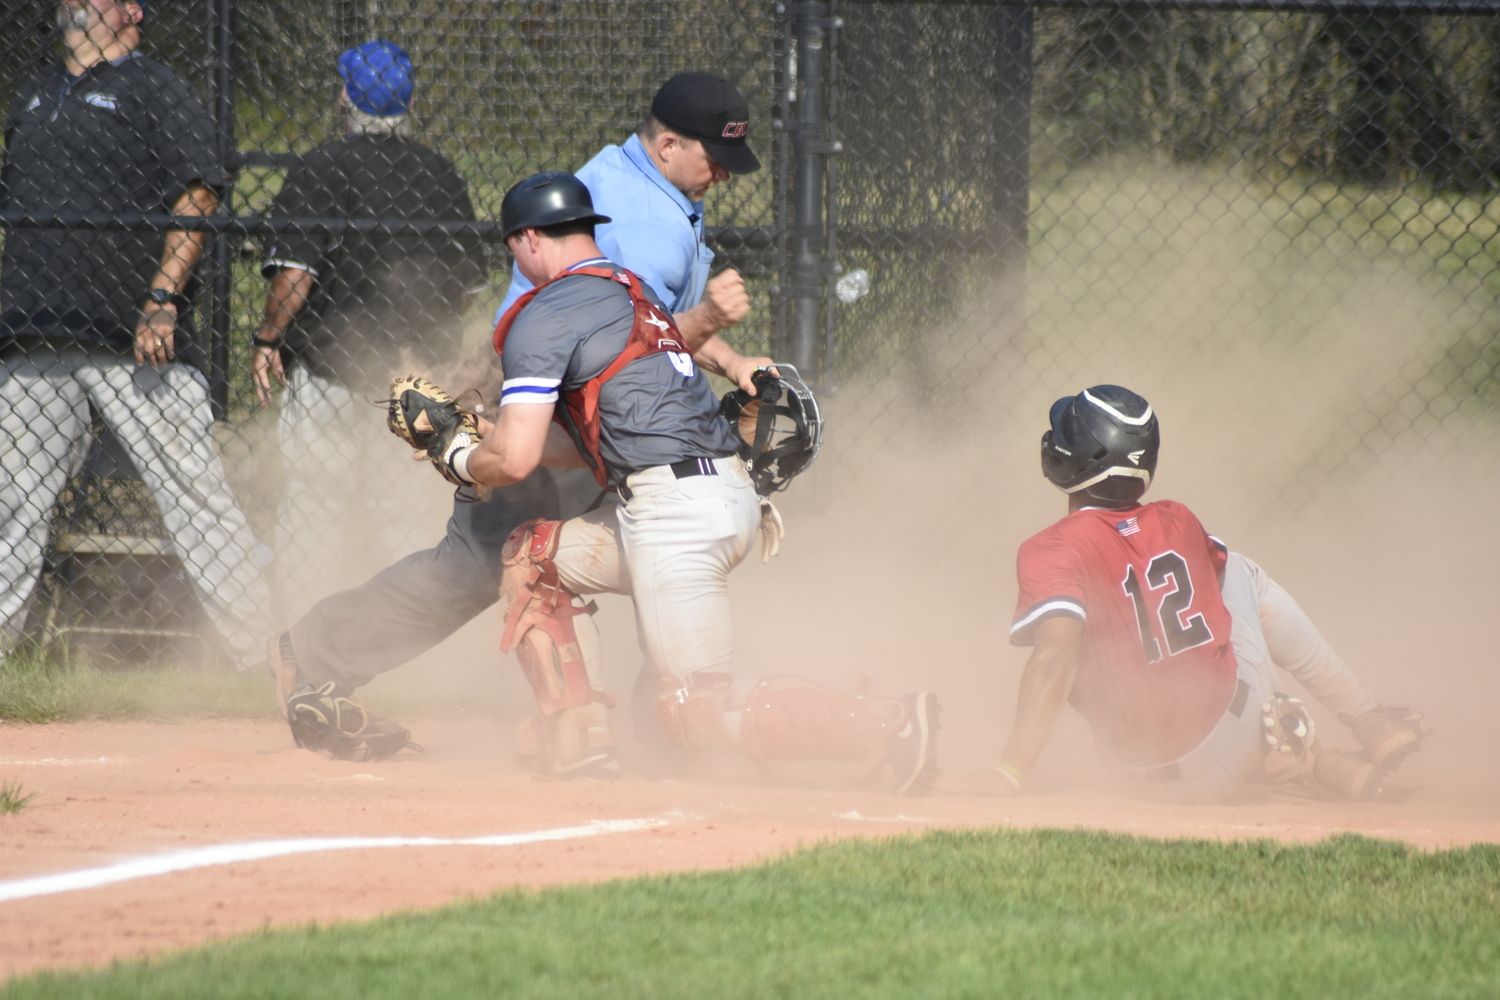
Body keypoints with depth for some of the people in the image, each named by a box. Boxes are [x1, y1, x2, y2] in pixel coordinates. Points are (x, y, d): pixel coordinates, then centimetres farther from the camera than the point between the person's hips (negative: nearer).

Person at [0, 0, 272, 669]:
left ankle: (265, 655, -6)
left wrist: (162, 301, -18)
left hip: (138, 340, -6)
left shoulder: (156, 90, 2)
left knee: (191, 490, -8)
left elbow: (197, 199, -7)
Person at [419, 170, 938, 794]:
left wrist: (461, 460, 13)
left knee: (699, 712, -9)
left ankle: (886, 729, -17)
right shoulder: (635, 293, 23)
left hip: (676, 514, -9)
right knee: (532, 554, 22)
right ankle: (578, 740, 16)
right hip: (731, 496, 9)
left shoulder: (544, 316, -4)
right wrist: (492, 435, 30)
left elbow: (514, 461, -9)